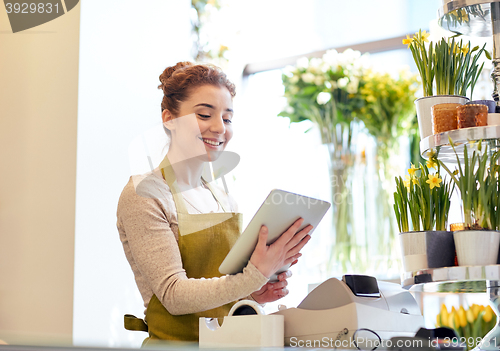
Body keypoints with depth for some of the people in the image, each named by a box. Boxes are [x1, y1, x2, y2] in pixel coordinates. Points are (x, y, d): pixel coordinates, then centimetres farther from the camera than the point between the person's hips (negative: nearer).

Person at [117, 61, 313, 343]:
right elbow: (174, 296, -14)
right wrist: (256, 273, -23)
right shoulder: (143, 195, -7)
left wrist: (254, 294, -1)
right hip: (176, 342, -5)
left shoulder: (224, 200, 11)